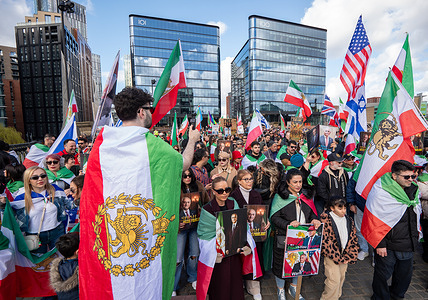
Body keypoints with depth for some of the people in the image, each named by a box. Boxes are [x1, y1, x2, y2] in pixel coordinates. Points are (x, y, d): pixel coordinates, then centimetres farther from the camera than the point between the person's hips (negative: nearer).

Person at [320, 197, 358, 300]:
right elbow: (325, 242, -18)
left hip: (344, 256, 6)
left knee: (341, 278, 17)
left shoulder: (349, 221, 2)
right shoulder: (326, 220, -17)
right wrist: (338, 258, -16)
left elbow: (354, 239, 5)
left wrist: (349, 257, -3)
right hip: (331, 256, -6)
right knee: (334, 279, -5)